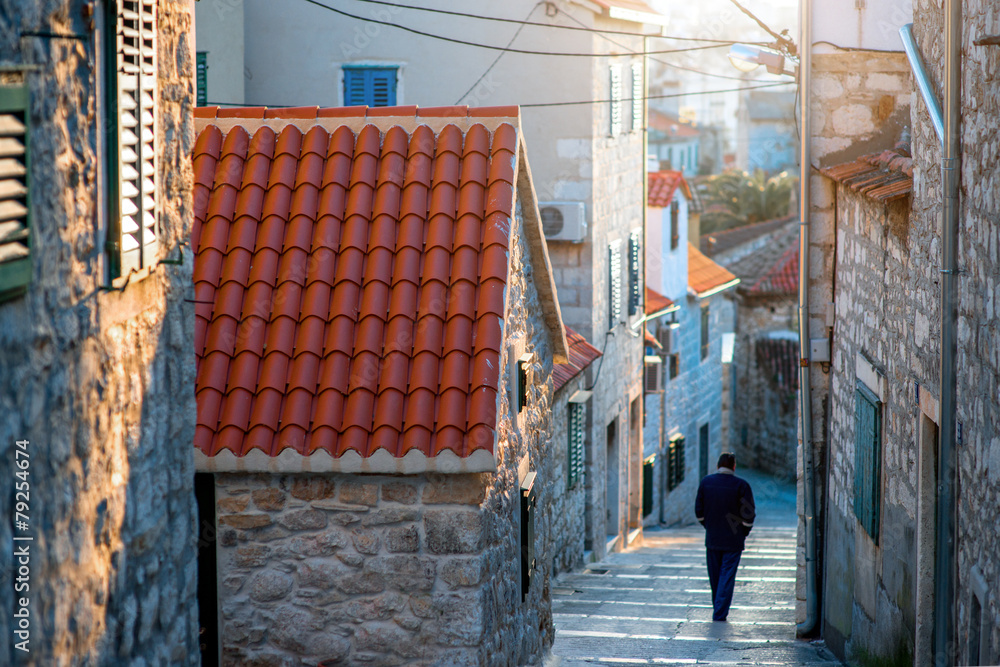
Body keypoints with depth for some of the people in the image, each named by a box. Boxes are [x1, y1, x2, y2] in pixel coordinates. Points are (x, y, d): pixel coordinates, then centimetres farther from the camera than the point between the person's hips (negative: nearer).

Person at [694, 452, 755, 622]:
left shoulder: (706, 482, 0)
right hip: (733, 540, -3)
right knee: (727, 575, 0)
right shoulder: (741, 485, -11)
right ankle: (720, 613, -6)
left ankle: (718, 609, 26)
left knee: (715, 576, 15)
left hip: (712, 538, 3)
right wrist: (744, 533, 5)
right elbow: (749, 514, -10)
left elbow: (699, 510, 5)